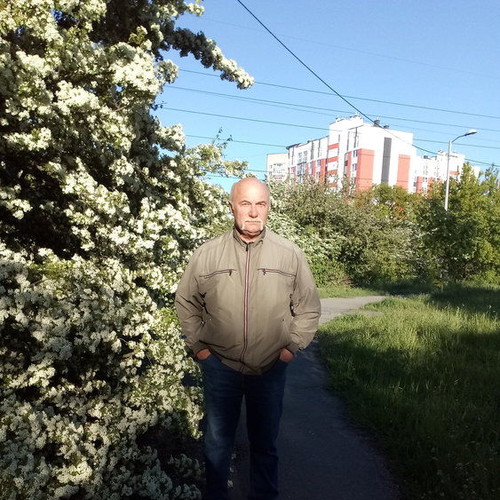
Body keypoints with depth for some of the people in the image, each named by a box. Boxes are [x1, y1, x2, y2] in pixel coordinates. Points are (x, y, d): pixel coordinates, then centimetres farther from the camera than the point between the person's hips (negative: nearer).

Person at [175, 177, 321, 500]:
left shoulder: (290, 254, -8)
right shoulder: (208, 254, -7)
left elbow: (309, 308, 1)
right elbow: (186, 301, 5)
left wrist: (292, 346, -2)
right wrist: (198, 345, 3)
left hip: (271, 368, 0)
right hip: (220, 366, 1)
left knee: (265, 443, 19)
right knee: (218, 441, 19)